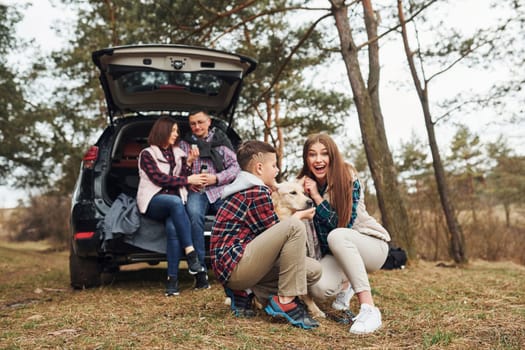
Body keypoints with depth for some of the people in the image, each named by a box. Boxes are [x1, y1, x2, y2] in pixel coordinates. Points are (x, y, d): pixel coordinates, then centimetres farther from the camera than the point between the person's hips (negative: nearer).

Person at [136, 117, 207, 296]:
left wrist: (188, 162, -3)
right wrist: (188, 180, -10)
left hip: (174, 202, 3)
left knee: (173, 228, -32)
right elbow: (159, 178, -8)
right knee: (176, 201, -38)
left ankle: (172, 278, -31)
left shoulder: (177, 154, 20)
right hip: (153, 202, -3)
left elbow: (183, 178, 13)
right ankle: (190, 253, -40)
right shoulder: (147, 154, 5)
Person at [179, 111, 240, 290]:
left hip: (220, 189, 0)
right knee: (194, 214, -36)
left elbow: (235, 168, 10)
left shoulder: (221, 141, 19)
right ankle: (200, 272, -34)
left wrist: (216, 178, -6)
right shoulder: (184, 144, 23)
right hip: (196, 191, 0)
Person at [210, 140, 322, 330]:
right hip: (232, 264, -10)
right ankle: (286, 301, -17)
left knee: (313, 270, 5)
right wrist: (300, 215, 7)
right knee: (295, 227, -23)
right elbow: (273, 232, -7)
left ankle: (244, 293, 7)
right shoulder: (258, 192, -11)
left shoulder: (244, 190, 20)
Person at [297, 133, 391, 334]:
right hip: (335, 253, 4)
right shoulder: (304, 184, -5)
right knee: (319, 289, -26)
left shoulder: (348, 178, -18)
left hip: (371, 244, -4)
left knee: (337, 236, -37)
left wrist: (317, 197, -25)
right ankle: (345, 285, 14)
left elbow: (344, 225, -23)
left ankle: (369, 309, -35)